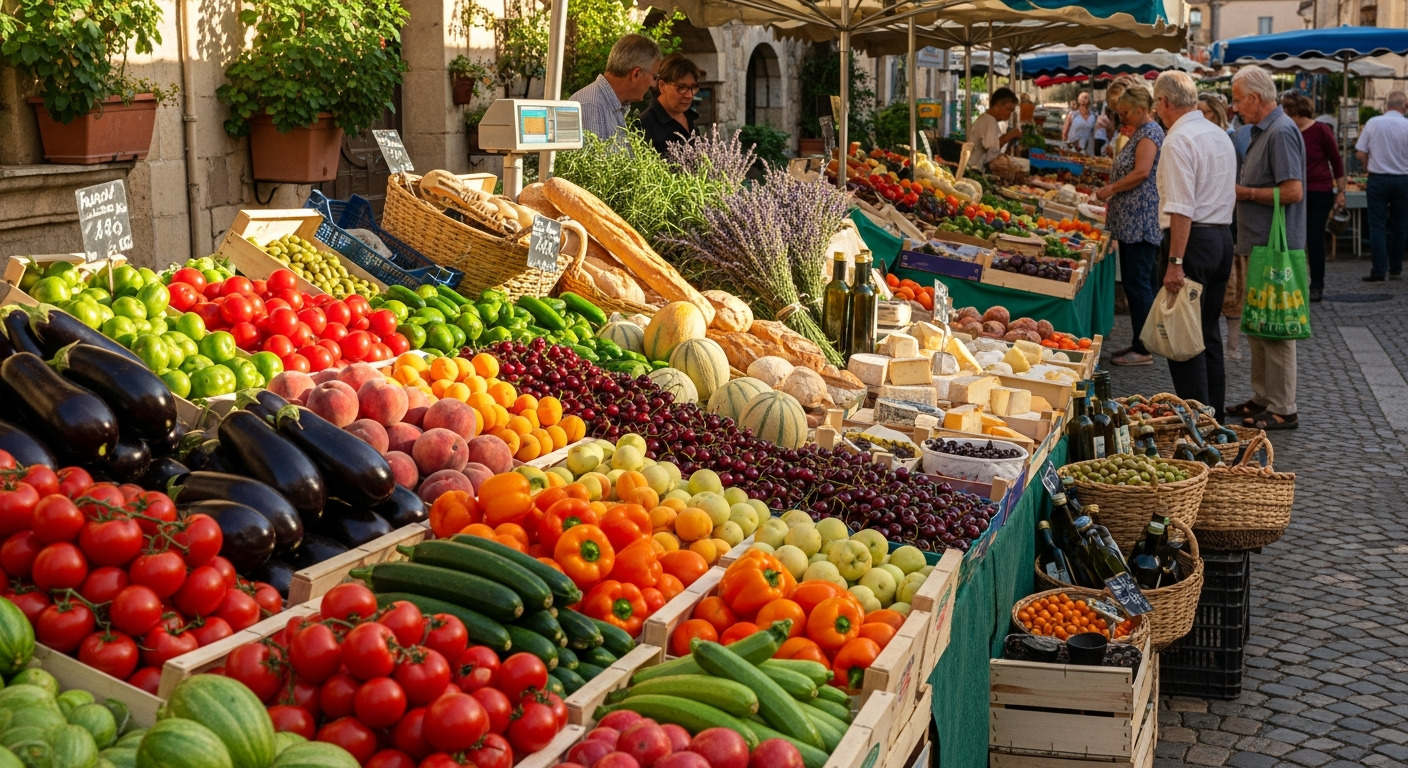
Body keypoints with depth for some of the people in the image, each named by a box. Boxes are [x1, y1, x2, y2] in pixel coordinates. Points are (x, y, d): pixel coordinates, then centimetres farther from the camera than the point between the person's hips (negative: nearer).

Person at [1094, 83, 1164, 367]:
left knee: (1137, 282, -8)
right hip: (1134, 220, 11)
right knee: (1144, 282, 12)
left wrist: (1110, 189, -12)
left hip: (1140, 221, -11)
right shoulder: (1140, 133, 20)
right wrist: (1112, 193, 17)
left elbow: (1141, 172, -22)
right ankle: (1142, 343, 17)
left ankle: (1142, 349, -5)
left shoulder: (1149, 133, -12)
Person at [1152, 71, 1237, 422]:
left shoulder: (1178, 141, -15)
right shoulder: (1220, 135, 14)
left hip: (1193, 239, -9)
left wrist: (1175, 261, -22)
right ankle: (1215, 416, 23)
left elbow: (1181, 209, -21)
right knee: (1208, 332, 17)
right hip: (1223, 236, 9)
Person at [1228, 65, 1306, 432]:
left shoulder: (1281, 132, -17)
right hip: (1258, 245, 11)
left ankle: (1282, 409, 1)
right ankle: (1263, 397, 26)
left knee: (1274, 329, -5)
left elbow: (1293, 191, -23)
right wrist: (1240, 191, 8)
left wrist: (1245, 193, -14)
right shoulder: (1262, 131, 15)